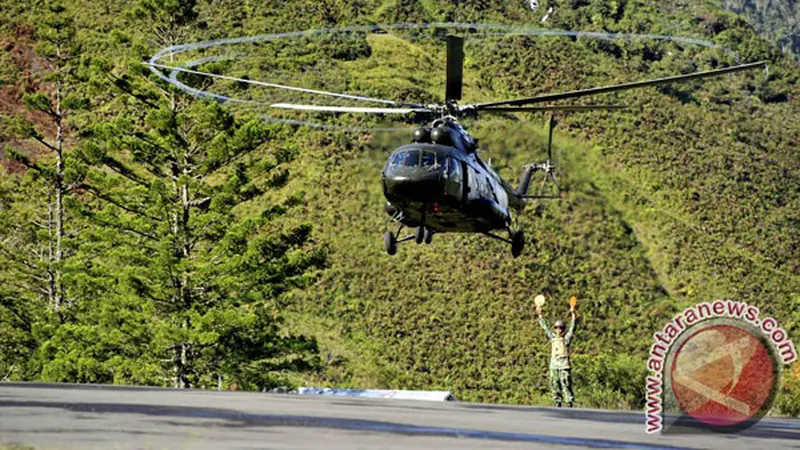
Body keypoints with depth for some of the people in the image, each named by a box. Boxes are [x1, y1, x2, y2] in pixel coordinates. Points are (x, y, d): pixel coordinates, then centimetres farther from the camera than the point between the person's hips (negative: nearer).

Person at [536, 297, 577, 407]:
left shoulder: (566, 338, 3)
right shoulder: (553, 337, 15)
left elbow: (572, 327, -6)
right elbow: (545, 327, 20)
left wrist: (573, 314, -14)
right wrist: (540, 314, 21)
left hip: (564, 365, -5)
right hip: (554, 365, 5)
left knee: (566, 385, -9)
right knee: (555, 385, 3)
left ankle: (569, 402, -10)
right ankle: (558, 403, 9)